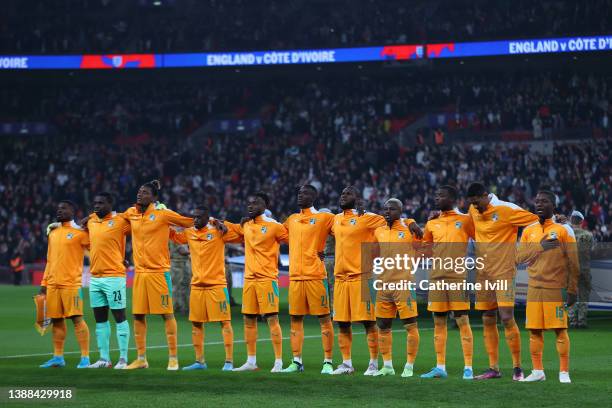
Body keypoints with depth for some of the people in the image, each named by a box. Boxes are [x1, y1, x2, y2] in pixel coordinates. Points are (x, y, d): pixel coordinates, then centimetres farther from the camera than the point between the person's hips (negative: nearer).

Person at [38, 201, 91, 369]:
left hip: (72, 283, -7)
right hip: (53, 284, 7)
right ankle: (58, 357, 16)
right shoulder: (53, 233, 18)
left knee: (77, 319, -9)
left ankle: (85, 358, -7)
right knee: (56, 320, 9)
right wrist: (44, 282, 18)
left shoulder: (79, 232, -3)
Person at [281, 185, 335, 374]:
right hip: (295, 276, 6)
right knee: (295, 319, 6)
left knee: (324, 319, -2)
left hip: (316, 275, -6)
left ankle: (328, 362, 0)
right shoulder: (292, 220, 16)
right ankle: (297, 362, 12)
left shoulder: (324, 218, -1)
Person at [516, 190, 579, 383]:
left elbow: (573, 262, -3)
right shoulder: (528, 230, 12)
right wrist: (540, 247, -12)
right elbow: (519, 257, 3)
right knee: (534, 330, 3)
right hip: (534, 289, 4)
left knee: (560, 330, -5)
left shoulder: (563, 229, -1)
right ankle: (537, 371, 12)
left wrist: (572, 290, -8)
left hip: (556, 288, -4)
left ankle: (564, 372, 0)